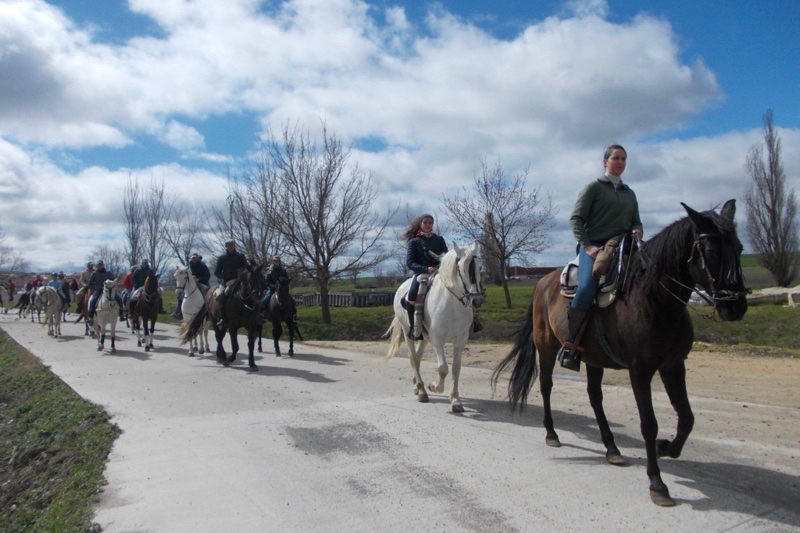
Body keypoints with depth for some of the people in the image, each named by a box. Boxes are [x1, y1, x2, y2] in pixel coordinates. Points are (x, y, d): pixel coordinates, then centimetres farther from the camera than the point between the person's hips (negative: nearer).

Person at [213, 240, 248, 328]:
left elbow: (246, 268, 9)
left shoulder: (240, 256, 9)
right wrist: (222, 279, -10)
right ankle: (223, 318, -21)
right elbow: (216, 272, 9)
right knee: (220, 296, -28)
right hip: (226, 282, -1)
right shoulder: (221, 258, 8)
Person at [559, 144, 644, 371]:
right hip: (594, 247, -6)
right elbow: (576, 219, -1)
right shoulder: (593, 188, 7)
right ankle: (569, 345, -20)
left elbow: (636, 222, 26)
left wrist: (637, 231, 1)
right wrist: (587, 246, -13)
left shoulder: (629, 194, 24)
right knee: (587, 288, -30)